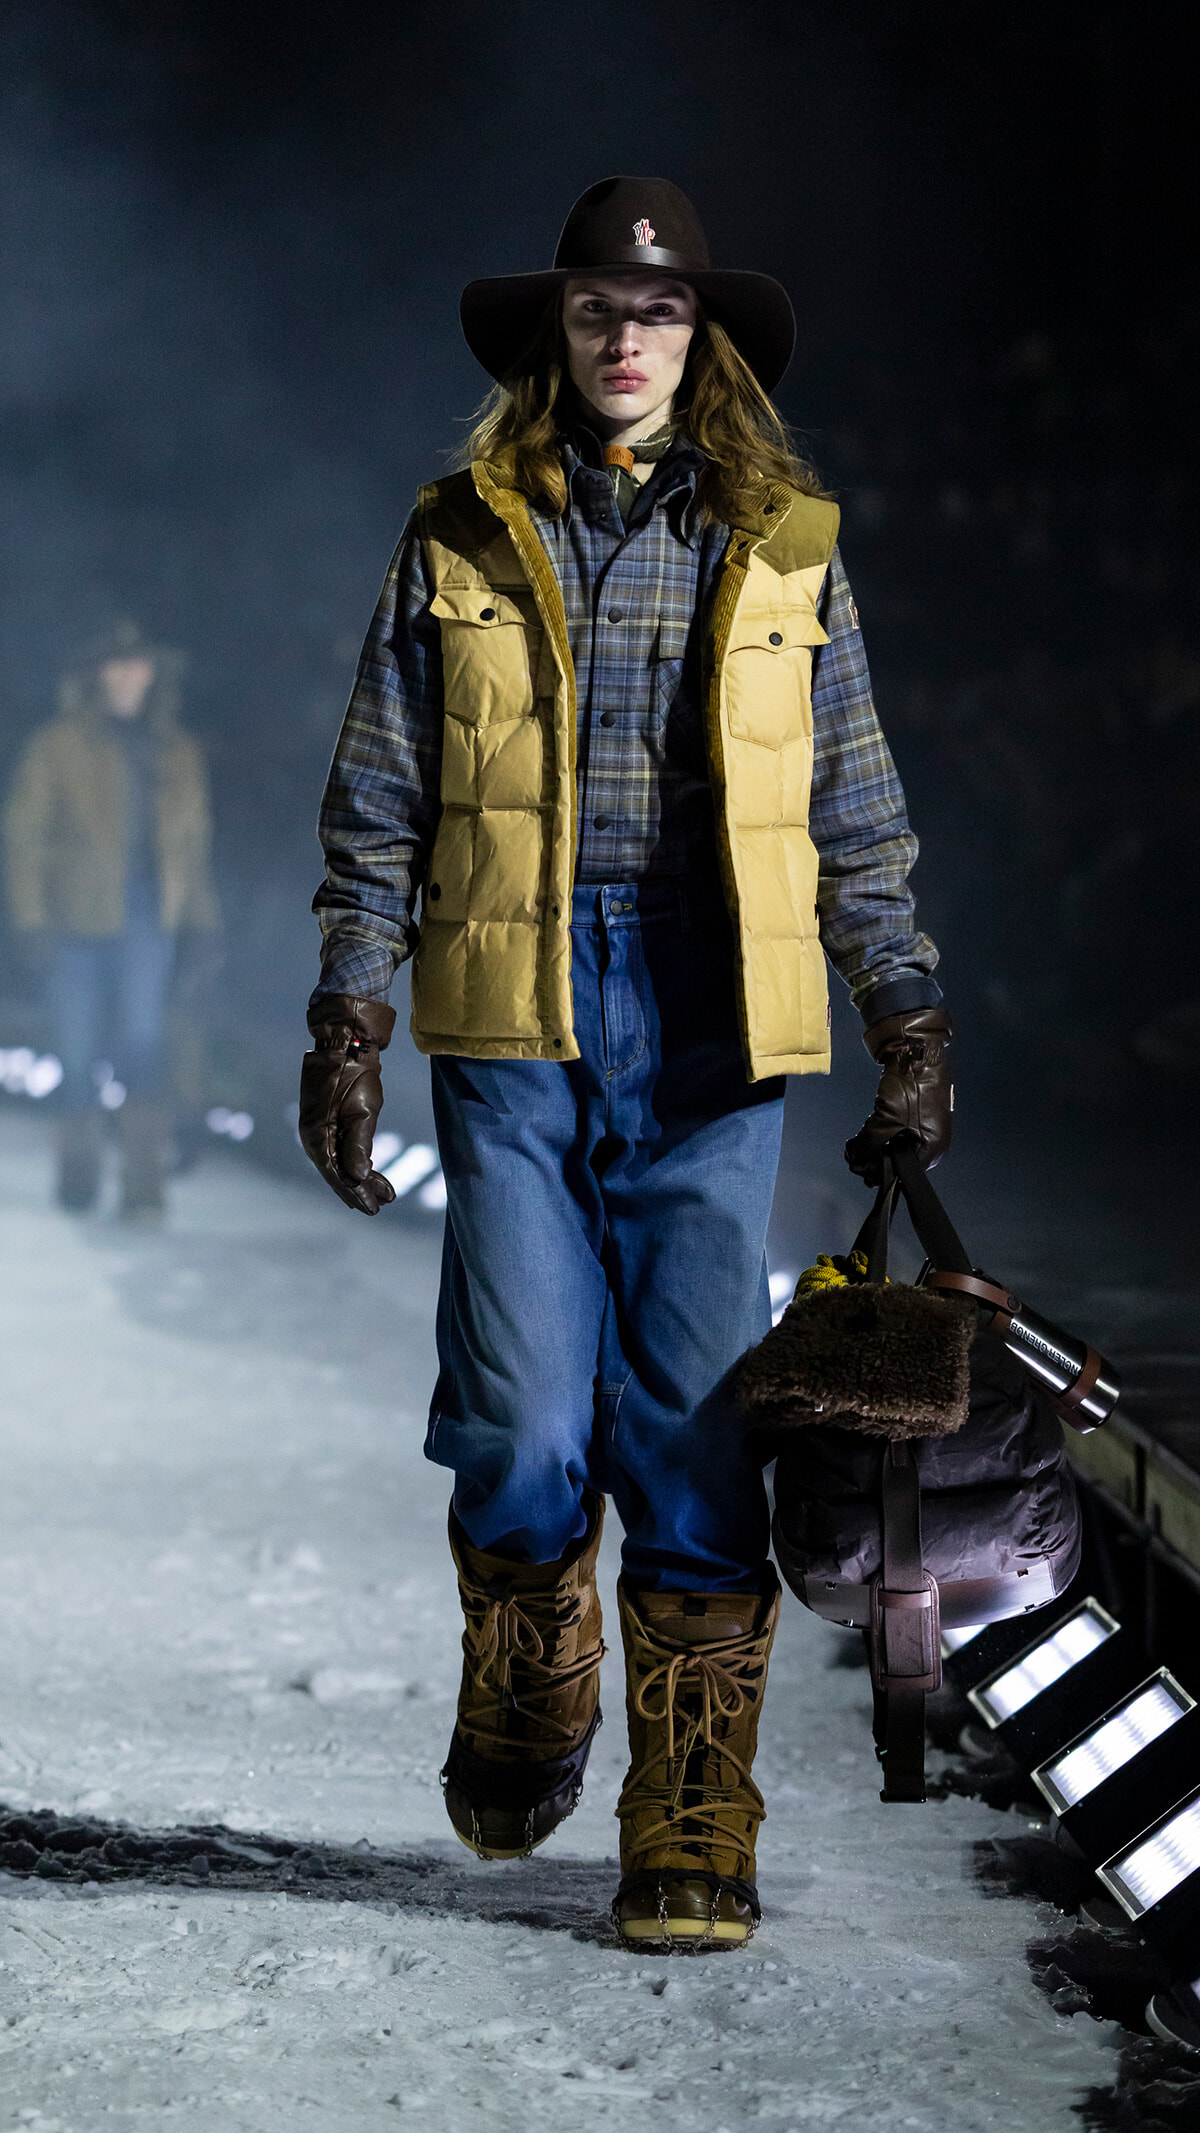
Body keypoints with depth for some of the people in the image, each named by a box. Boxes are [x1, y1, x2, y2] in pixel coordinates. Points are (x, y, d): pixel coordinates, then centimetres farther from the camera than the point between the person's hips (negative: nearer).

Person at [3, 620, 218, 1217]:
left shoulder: (176, 751, 12)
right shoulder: (58, 746, 2)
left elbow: (192, 838, 17)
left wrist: (202, 916, 12)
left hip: (148, 921, 1)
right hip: (77, 921, -1)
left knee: (143, 1043, -11)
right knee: (78, 1050, 4)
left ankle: (143, 1185, -13)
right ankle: (78, 1176, 19)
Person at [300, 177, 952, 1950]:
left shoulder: (785, 547, 11)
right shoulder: (464, 542, 9)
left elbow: (858, 815, 14)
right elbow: (379, 805, 10)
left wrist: (911, 1024, 6)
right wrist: (349, 1025, 3)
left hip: (713, 1025, 0)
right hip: (515, 1020, 0)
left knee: (695, 1435, -3)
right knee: (523, 1424, -6)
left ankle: (692, 1832, 3)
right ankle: (522, 1704, 24)